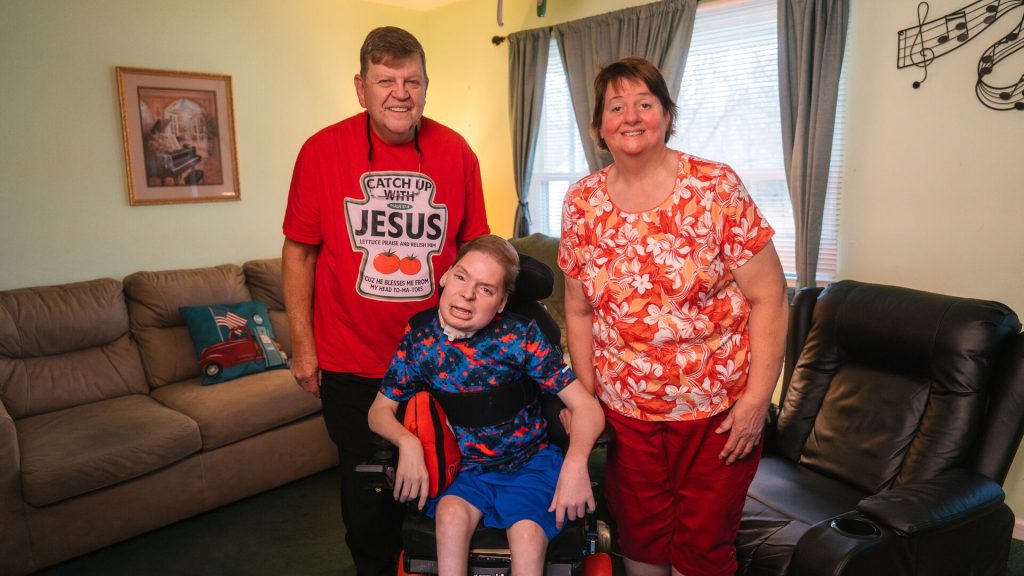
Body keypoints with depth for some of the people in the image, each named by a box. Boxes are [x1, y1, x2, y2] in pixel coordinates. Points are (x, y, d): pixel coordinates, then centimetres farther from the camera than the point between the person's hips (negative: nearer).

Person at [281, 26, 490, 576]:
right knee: (367, 485, 16)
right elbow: (298, 251, -2)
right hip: (351, 362, -1)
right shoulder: (322, 150, -8)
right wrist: (303, 345, -3)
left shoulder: (456, 152, -5)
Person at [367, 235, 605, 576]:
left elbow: (586, 406, -16)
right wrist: (407, 441, -20)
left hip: (532, 462, -1)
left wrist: (575, 461, -33)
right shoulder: (420, 337, -9)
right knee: (451, 510, -28)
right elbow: (380, 410, 1)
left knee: (527, 532, -27)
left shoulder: (520, 336, -16)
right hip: (468, 467, 2)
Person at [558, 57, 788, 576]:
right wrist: (587, 397, 5)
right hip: (626, 411, 3)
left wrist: (757, 399, -13)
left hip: (718, 411, -2)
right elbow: (579, 310, 5)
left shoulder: (717, 188, -11)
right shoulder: (582, 203, -2)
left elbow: (767, 298, -10)